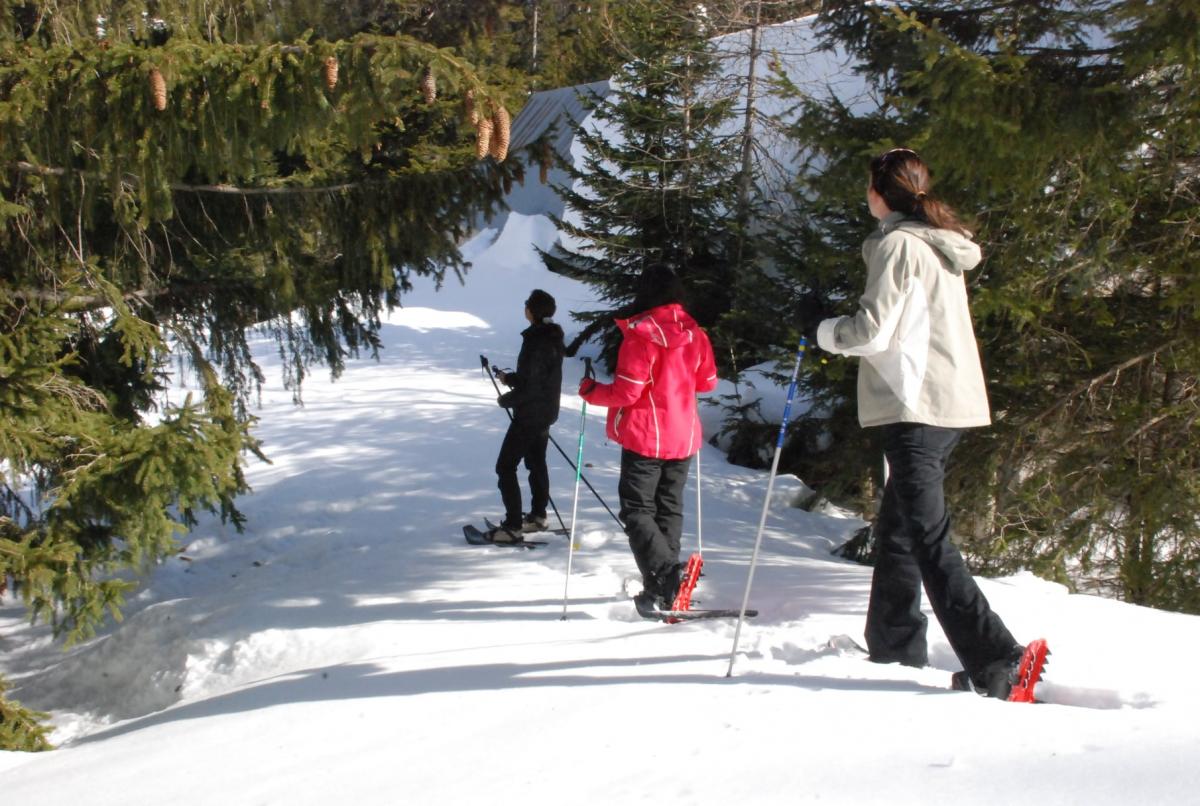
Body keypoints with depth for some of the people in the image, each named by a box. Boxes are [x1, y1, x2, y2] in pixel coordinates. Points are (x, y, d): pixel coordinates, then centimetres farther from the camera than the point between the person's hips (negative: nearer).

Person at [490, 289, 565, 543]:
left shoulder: (536, 342, -24)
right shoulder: (552, 338, 5)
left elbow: (530, 386, -24)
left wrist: (505, 399, -10)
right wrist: (510, 378, 10)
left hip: (529, 415, -10)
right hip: (546, 412, 10)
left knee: (505, 467, -4)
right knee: (536, 462, 22)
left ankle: (513, 525, -4)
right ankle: (538, 515, 32)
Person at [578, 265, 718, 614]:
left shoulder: (641, 335, -17)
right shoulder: (695, 334, 2)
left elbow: (627, 392, -17)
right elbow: (707, 382, 12)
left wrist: (591, 391, 0)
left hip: (645, 437, -6)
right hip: (683, 438, 6)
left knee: (636, 510, 1)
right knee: (669, 509, 15)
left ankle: (662, 576, -17)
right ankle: (666, 589, 17)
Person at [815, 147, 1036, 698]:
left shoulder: (898, 245, -12)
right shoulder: (943, 246, 17)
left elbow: (872, 331, -17)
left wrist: (829, 333, 1)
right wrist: (850, 333, 20)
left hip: (915, 406, -10)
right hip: (955, 402, 10)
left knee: (928, 539, -10)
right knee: (897, 527, 18)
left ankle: (995, 662, -16)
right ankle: (894, 648, 26)